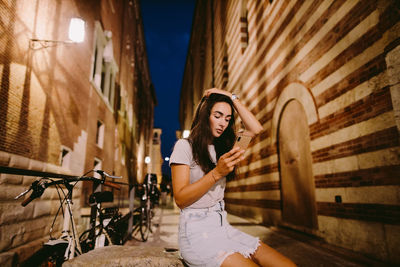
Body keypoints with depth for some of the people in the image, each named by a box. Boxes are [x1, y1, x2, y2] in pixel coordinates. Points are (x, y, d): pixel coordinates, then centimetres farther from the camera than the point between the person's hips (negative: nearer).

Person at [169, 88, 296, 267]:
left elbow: (255, 129, 6)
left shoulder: (222, 147, 14)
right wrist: (217, 173, -20)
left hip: (223, 227, 6)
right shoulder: (185, 146, -4)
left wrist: (232, 98, 6)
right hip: (196, 232, -5)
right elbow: (180, 199, -11)